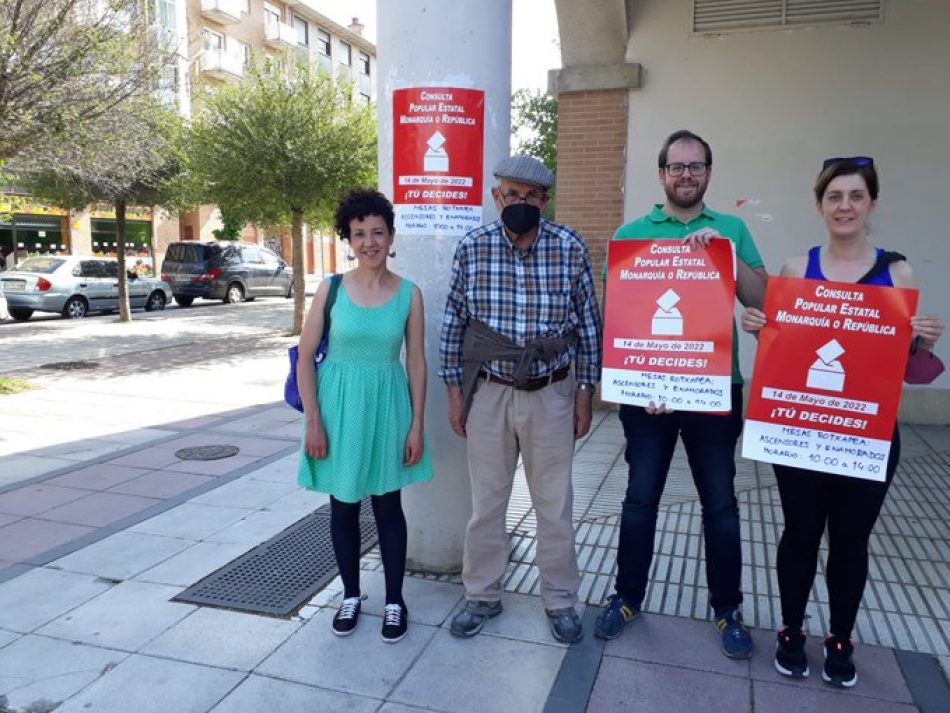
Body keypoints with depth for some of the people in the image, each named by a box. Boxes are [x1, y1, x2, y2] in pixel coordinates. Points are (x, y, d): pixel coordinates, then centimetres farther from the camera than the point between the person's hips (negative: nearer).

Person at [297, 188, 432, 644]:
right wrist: (313, 421, -8)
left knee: (387, 506, 8)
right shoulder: (331, 289, -5)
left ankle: (394, 601, 24)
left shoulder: (409, 294, -3)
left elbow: (416, 363, 0)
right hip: (340, 404, 0)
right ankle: (351, 595, 30)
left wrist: (416, 426, -3)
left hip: (387, 405, 0)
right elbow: (305, 357, -3)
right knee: (344, 505, 12)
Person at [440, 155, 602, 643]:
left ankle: (560, 600, 31)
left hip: (551, 393, 0)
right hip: (488, 391, 1)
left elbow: (588, 323, 1)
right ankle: (482, 596, 32)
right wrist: (454, 388, 3)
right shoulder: (472, 247, -4)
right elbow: (454, 321, 3)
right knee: (486, 501, 13)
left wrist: (586, 391, 1)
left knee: (554, 503, 11)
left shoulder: (571, 248, -6)